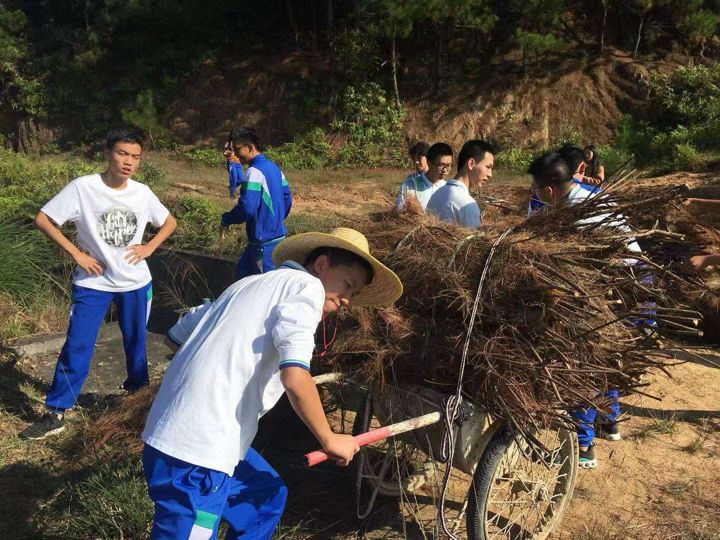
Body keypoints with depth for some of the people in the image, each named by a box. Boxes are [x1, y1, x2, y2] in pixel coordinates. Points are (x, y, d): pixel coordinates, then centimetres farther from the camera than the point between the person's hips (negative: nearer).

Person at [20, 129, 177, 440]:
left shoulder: (142, 193, -4)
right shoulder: (83, 187, -14)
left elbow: (169, 222, 12)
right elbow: (43, 219, -10)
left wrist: (149, 248, -3)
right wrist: (76, 253, -15)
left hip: (136, 282, 3)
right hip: (93, 282, -3)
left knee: (135, 341, 15)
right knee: (77, 346, -4)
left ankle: (137, 389, 37)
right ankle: (55, 413, 7)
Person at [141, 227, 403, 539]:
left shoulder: (252, 284, 21)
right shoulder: (306, 285, -6)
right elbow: (294, 377, -19)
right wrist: (329, 440, -5)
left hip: (173, 433, 10)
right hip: (195, 450, -10)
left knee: (267, 495, 25)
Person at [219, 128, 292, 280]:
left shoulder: (254, 171, -19)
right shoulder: (273, 167, 9)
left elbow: (246, 208, -27)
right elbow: (287, 199, 15)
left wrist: (225, 220, -11)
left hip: (264, 242, -10)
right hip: (277, 235, 10)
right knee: (242, 273, 22)